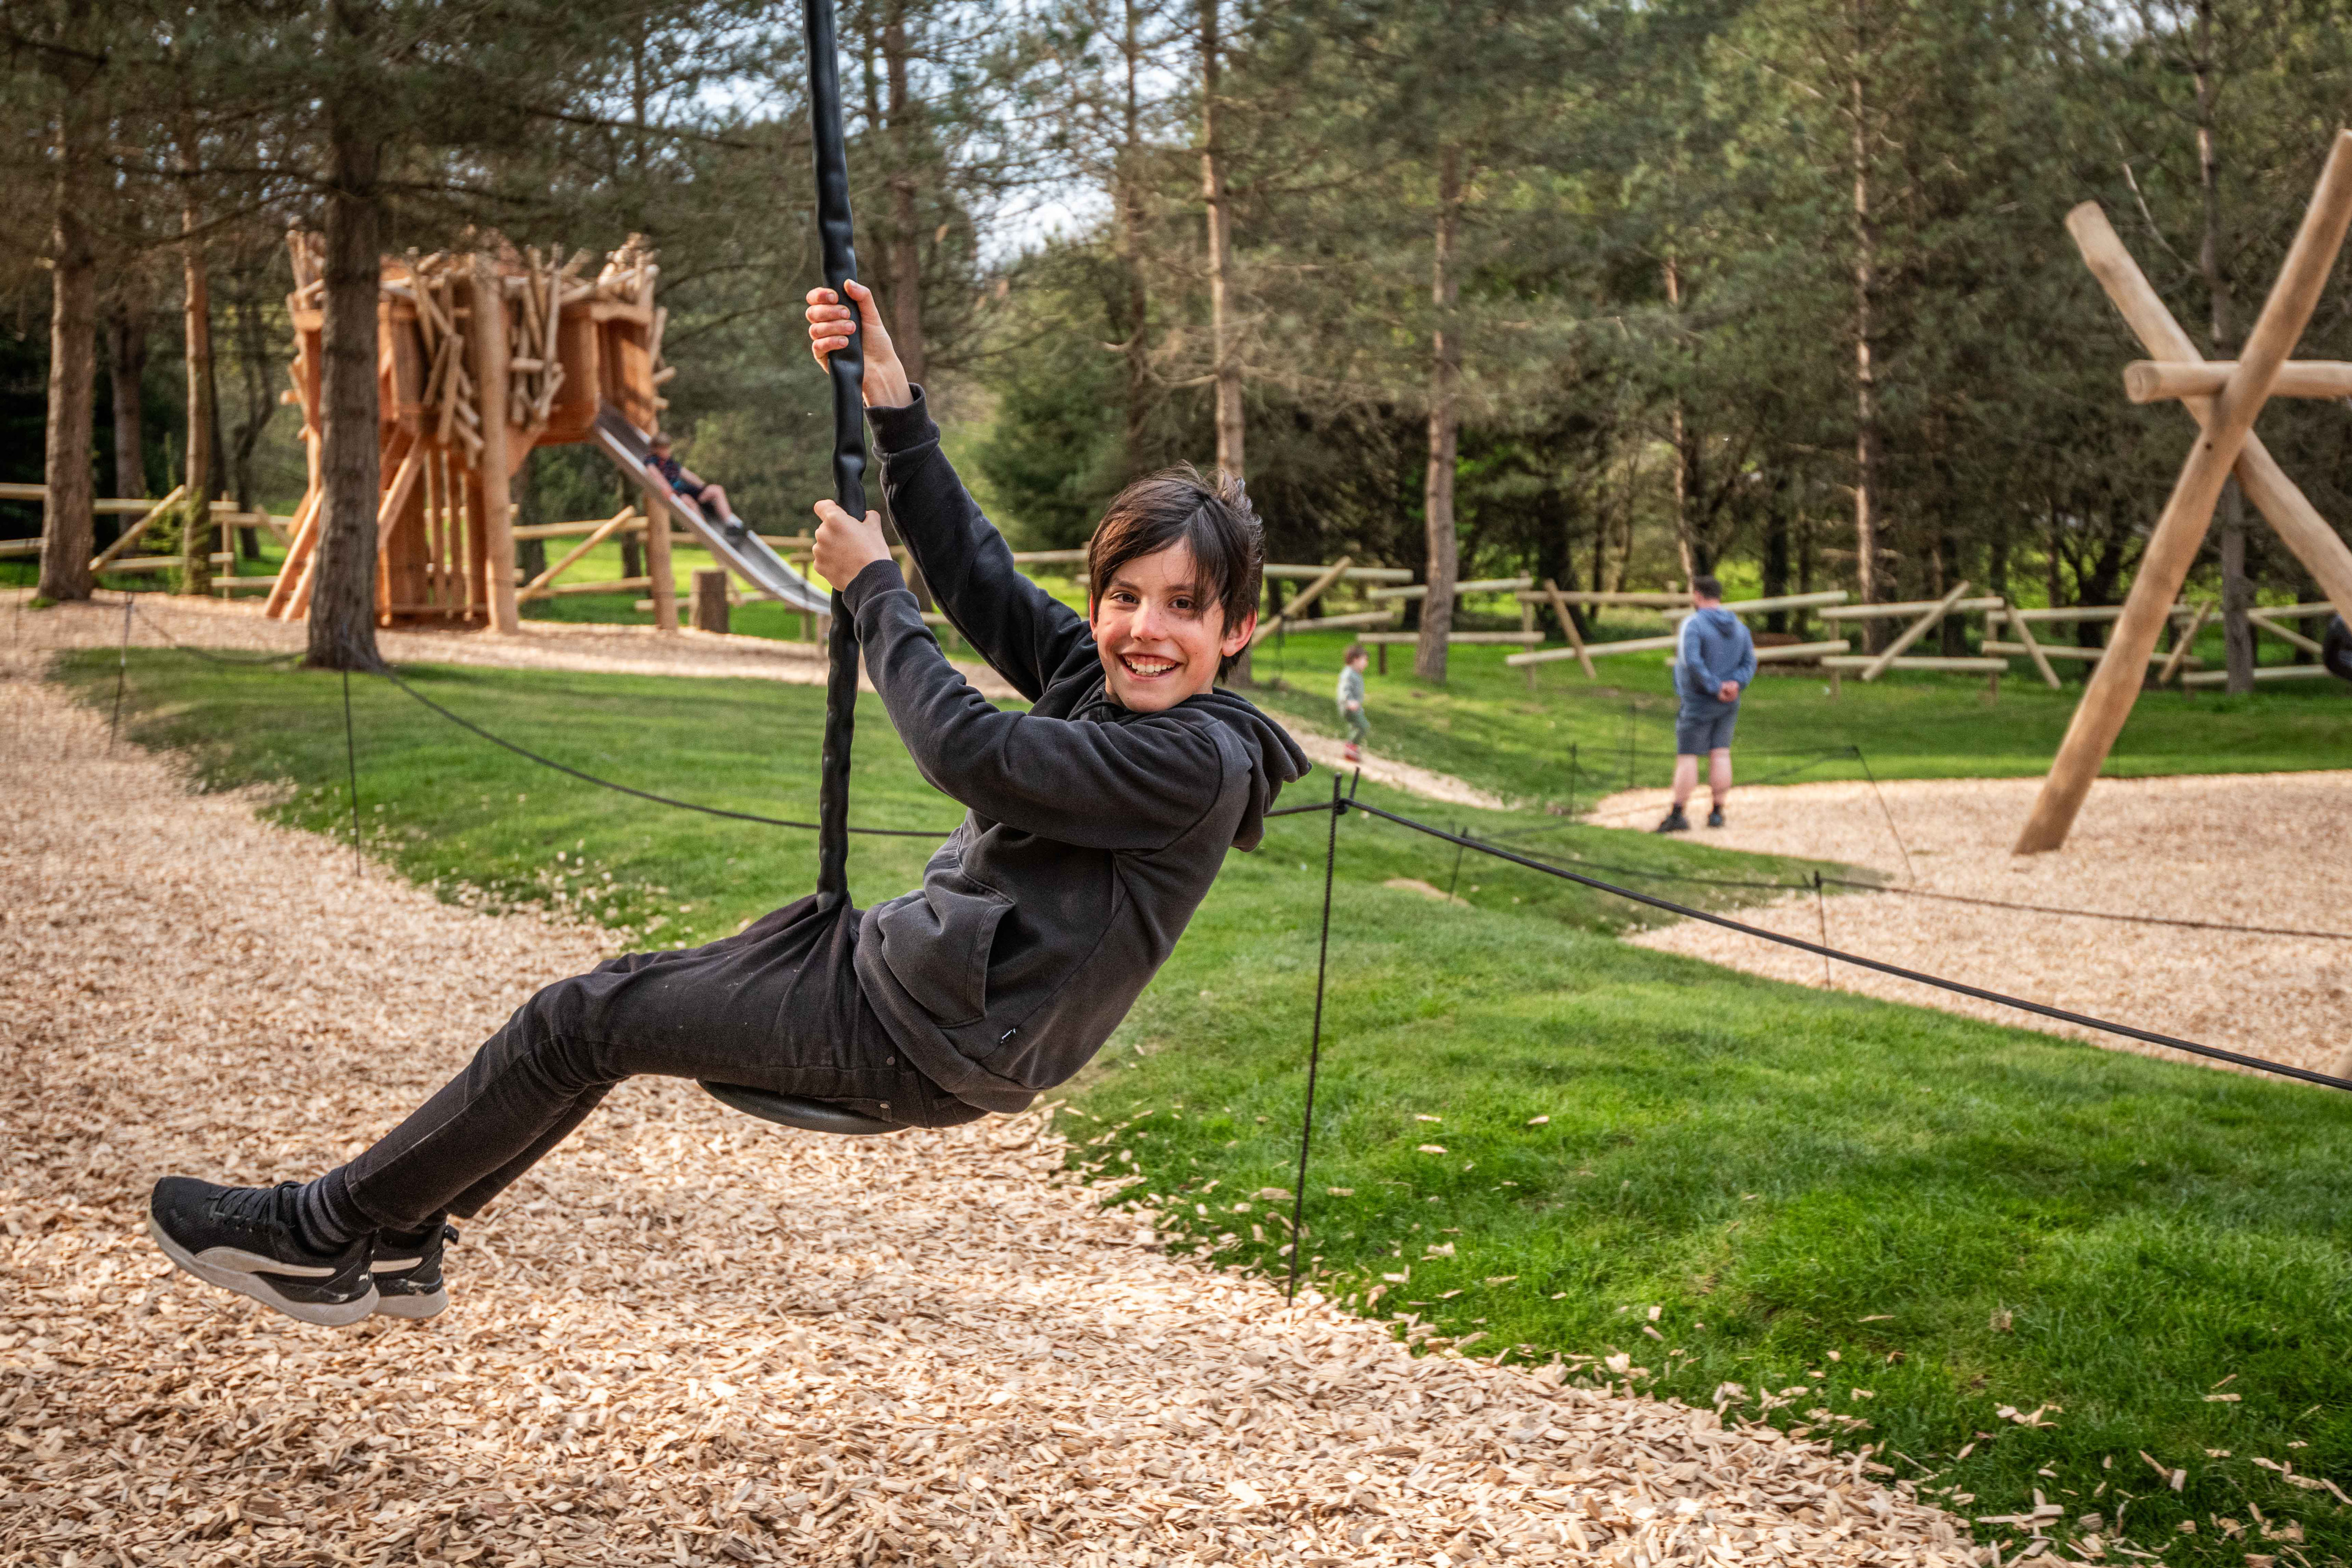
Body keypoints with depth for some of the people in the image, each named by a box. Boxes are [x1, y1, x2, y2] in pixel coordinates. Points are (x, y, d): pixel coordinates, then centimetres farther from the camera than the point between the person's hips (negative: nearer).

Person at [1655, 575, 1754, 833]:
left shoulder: (1693, 625, -15)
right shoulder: (1739, 627, 7)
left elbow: (1692, 662, -26)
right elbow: (1749, 662, 2)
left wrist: (1715, 688, -20)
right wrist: (1735, 684, -12)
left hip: (1698, 703, -6)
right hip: (1728, 705, 6)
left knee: (1687, 757, -3)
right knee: (1720, 755, 7)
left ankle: (1677, 815, -4)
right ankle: (1717, 813, 7)